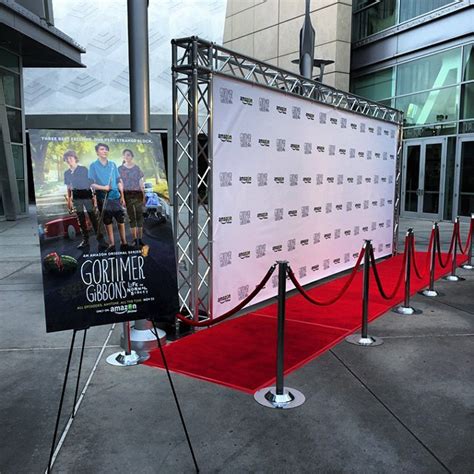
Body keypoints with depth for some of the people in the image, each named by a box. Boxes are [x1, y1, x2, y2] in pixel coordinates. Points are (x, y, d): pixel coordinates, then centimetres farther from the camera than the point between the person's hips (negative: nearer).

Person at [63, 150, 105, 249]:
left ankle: (101, 240, -3)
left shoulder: (84, 169, -4)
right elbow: (69, 187, 16)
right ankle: (85, 240, 16)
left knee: (93, 217, -6)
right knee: (81, 219, 7)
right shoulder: (67, 173, 9)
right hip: (76, 198, 4)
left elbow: (91, 183, -4)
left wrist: (94, 197, -10)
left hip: (87, 195, -4)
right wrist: (69, 201, 13)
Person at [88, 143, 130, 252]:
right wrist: (103, 187, -17)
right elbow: (91, 184, -3)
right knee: (108, 222, 5)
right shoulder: (93, 166, 1)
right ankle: (111, 244, 14)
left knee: (121, 220, 1)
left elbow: (119, 181, 11)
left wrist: (122, 196, 6)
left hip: (116, 196, 2)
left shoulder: (113, 164, 9)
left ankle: (124, 243, 10)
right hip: (103, 198, -2)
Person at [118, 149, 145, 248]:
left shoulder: (137, 168, 5)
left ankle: (140, 239, 3)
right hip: (127, 194, 0)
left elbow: (141, 183, 6)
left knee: (139, 216, -1)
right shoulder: (120, 169, 4)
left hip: (137, 194, 0)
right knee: (131, 217, 5)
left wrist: (143, 195, 1)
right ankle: (134, 239, 10)